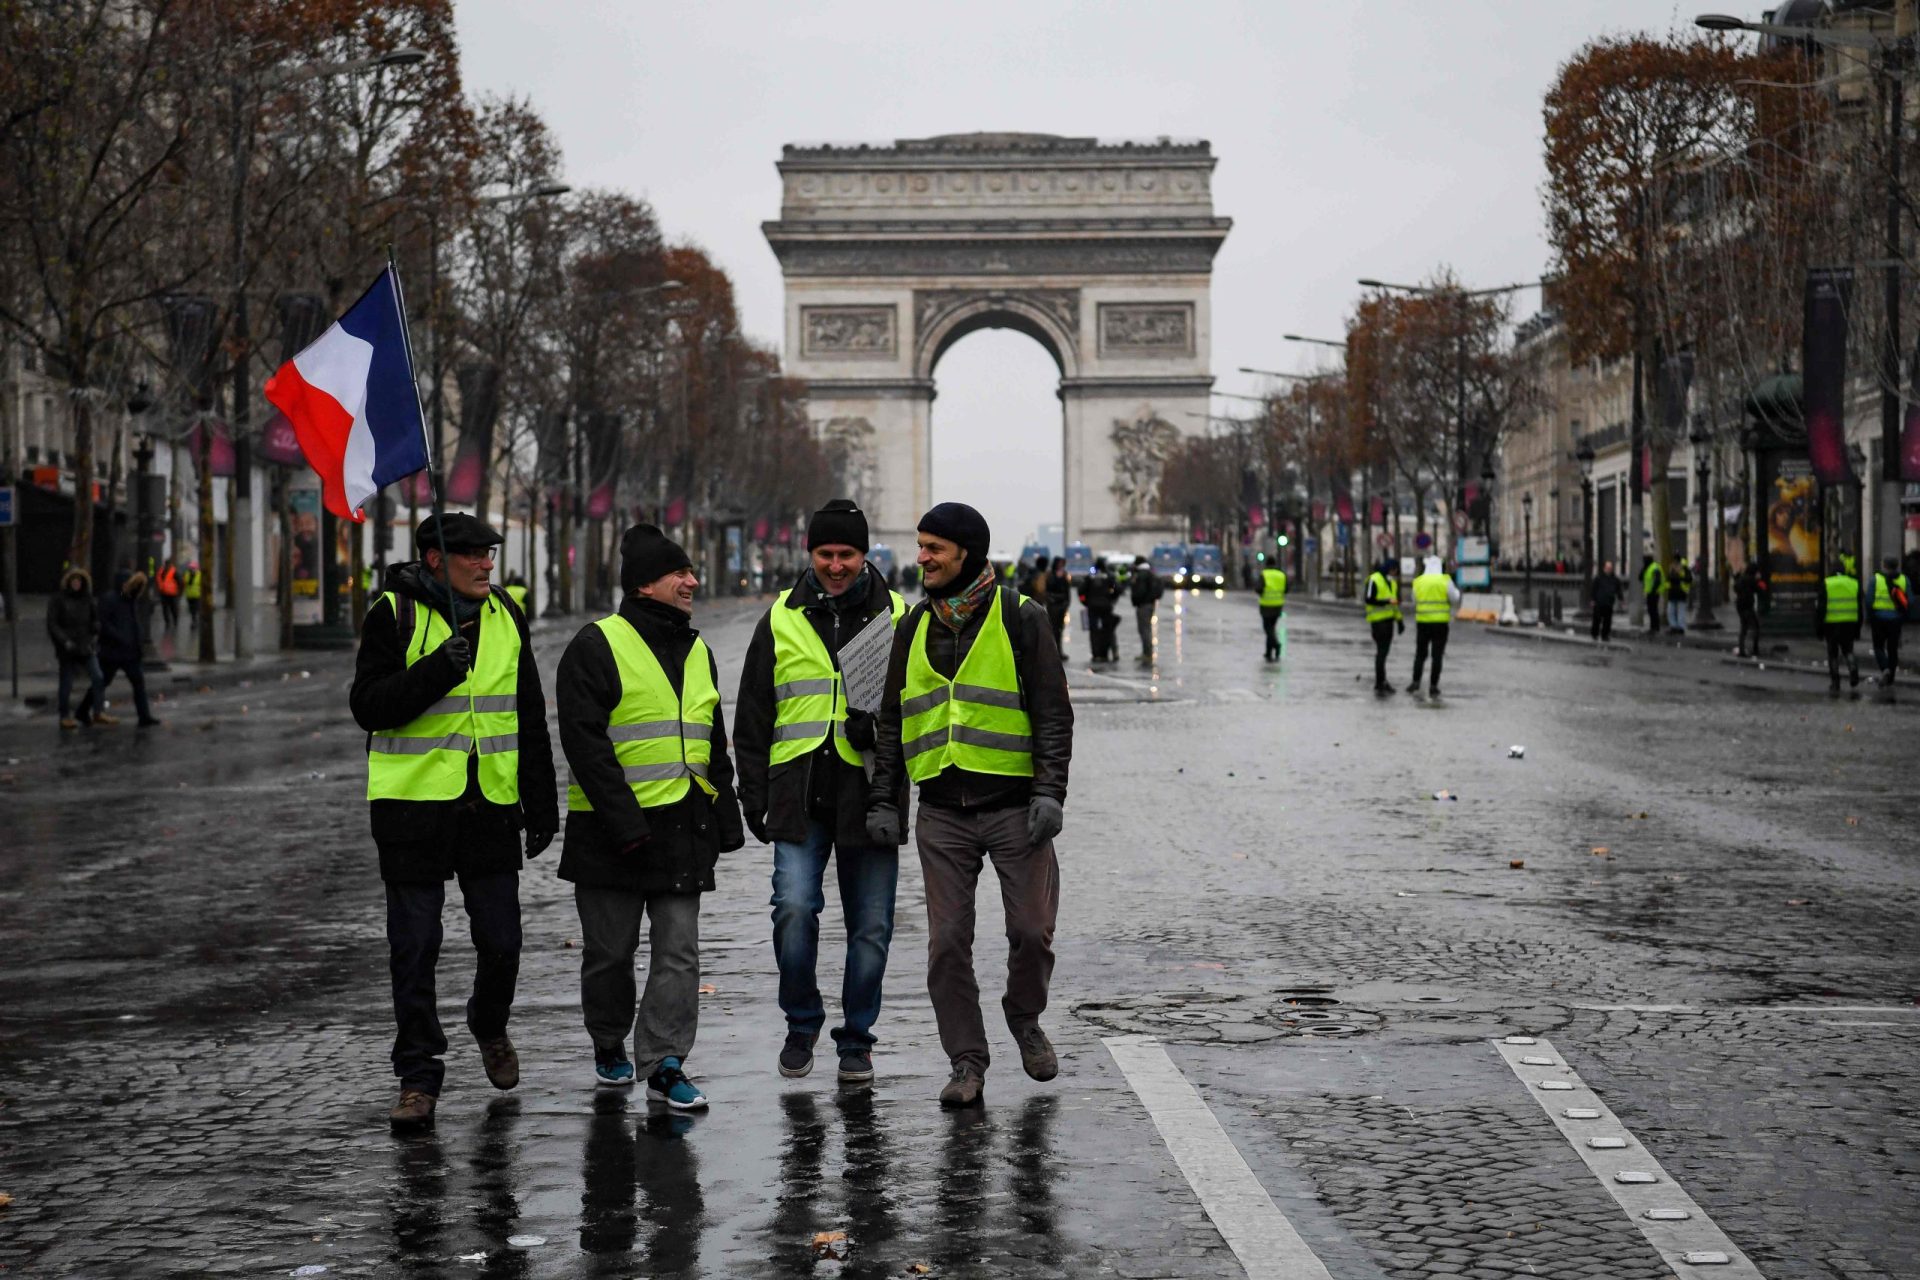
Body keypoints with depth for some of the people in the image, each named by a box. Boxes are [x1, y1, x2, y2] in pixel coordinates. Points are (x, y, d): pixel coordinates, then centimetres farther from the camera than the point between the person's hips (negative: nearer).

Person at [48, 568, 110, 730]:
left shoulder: (86, 599, 9)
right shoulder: (58, 600, -3)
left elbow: (95, 619, 16)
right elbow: (52, 624, -7)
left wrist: (95, 634, -3)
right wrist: (65, 641, -17)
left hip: (86, 648, 4)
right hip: (67, 649, -3)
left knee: (98, 678, -8)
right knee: (66, 684, 4)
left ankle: (99, 713, -3)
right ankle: (65, 717, 15)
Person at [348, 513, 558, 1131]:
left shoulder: (504, 615, 10)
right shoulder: (394, 615, -4)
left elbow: (529, 716, 15)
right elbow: (369, 707, -11)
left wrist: (541, 806, 12)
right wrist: (438, 671, -24)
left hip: (490, 803, 4)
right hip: (414, 802, -3)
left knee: (501, 941, 5)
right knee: (414, 949, 0)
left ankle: (490, 1028, 35)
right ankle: (418, 1078, 10)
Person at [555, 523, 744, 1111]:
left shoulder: (697, 651, 15)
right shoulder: (598, 645, -7)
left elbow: (714, 746, 23)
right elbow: (585, 741, -14)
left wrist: (726, 817, 16)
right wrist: (623, 820, -19)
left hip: (685, 828, 5)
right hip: (612, 829, -5)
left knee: (679, 952, -1)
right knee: (610, 951, 7)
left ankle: (665, 1063, 2)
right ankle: (609, 1046, 27)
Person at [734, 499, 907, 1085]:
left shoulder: (895, 618, 5)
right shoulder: (781, 620, 9)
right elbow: (752, 718, 13)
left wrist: (883, 726, -11)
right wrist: (753, 794, 6)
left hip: (869, 794, 0)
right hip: (799, 797, 0)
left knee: (870, 926, 3)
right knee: (794, 908, -13)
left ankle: (856, 1038, 19)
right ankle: (801, 1024, 8)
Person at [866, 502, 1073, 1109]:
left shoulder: (1019, 618, -2)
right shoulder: (915, 626, 11)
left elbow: (1053, 711, -4)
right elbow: (891, 719, 16)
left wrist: (1050, 792, -14)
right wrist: (882, 800, 8)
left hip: (1013, 804, -3)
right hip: (942, 812, 3)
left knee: (1032, 928, -3)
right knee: (948, 942, 1)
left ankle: (1024, 1017, 26)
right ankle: (966, 1061, 11)